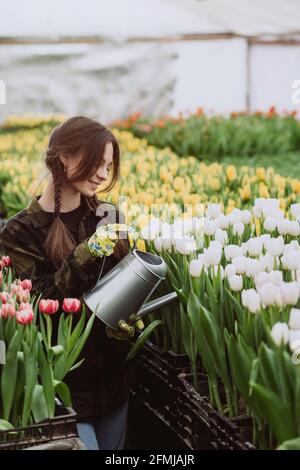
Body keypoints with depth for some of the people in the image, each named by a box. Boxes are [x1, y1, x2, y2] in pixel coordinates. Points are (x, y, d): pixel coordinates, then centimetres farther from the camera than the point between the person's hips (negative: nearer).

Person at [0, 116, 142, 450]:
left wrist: (126, 321, -11)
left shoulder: (110, 217, 0)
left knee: (114, 450, 18)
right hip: (63, 380, -4)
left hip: (114, 375, 5)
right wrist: (82, 259, -27)